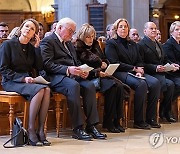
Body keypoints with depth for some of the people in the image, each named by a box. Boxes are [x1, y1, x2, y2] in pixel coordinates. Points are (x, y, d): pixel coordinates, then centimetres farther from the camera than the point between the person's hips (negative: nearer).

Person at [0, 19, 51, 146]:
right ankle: (31, 130, -26)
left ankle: (41, 130, -27)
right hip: (11, 82, -5)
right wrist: (23, 78, -17)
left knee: (47, 89, -27)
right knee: (39, 90, -31)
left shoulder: (31, 48, 16)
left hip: (28, 81, 5)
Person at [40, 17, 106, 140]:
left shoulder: (69, 43, 28)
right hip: (56, 77, -8)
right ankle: (78, 128, -32)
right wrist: (67, 70, -23)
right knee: (73, 85, -35)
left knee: (90, 86, -20)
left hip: (72, 75, 8)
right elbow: (48, 64, -12)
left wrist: (82, 71, 4)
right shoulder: (47, 41, 0)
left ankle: (91, 126, -21)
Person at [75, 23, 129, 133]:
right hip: (89, 77, -7)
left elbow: (104, 60, 24)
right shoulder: (78, 48, -1)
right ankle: (108, 122, -24)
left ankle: (117, 119, -20)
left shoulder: (95, 45, 22)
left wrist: (104, 64, 1)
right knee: (112, 86, -30)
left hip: (102, 74, 7)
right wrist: (97, 72, -19)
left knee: (119, 86, -22)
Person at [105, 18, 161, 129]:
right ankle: (138, 121, -26)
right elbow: (115, 63, -8)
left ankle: (151, 118, -17)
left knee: (155, 83, -20)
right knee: (141, 84, -33)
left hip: (134, 73, 7)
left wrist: (139, 70, -5)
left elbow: (139, 61, 19)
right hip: (120, 73, -6)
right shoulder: (111, 44, 4)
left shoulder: (133, 44, 25)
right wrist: (134, 69, -10)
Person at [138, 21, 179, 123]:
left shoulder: (159, 45, 25)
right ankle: (166, 112, -8)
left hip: (163, 73, 8)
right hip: (151, 74, -8)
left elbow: (165, 60, 25)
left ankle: (163, 111, -5)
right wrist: (155, 68, -22)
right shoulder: (141, 45, -3)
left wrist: (171, 65, 2)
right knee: (169, 84, -28)